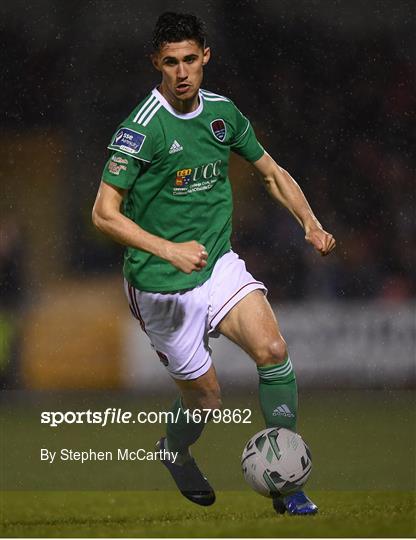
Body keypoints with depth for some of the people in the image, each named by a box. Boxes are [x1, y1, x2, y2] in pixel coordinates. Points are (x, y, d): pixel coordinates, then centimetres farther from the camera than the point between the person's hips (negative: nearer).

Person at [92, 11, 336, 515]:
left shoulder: (222, 112, 2)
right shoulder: (142, 128, -17)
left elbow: (272, 173, 16)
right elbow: (104, 213, -19)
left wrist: (310, 222, -1)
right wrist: (169, 250, -31)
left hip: (218, 264, 5)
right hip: (163, 285, -5)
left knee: (272, 350, -18)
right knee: (205, 397, 3)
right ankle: (175, 451, 40)